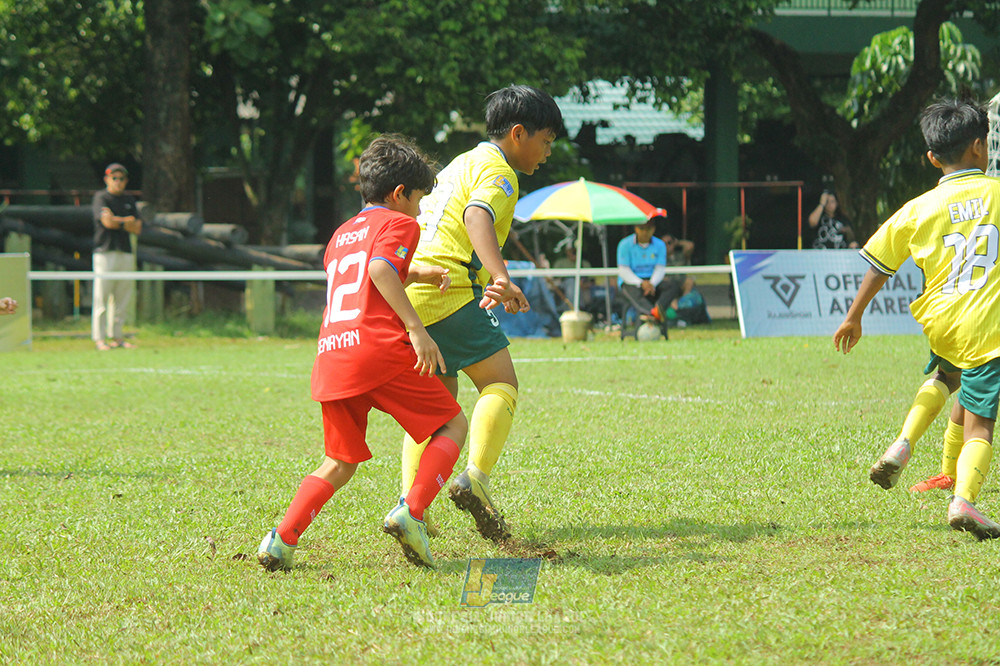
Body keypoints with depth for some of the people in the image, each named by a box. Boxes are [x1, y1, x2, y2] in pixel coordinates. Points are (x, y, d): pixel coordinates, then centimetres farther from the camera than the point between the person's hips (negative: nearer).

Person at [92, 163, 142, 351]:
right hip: (105, 252, -5)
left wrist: (117, 221, -6)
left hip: (126, 252, 5)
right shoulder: (101, 197, 1)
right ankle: (99, 339, -6)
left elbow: (137, 228, 8)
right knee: (102, 297, -7)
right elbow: (107, 222, -13)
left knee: (123, 298, 5)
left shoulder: (129, 200, 17)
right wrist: (127, 221, 0)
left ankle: (117, 336, 12)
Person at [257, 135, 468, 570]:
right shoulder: (400, 223, 6)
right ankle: (411, 513, -12)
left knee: (340, 464, 17)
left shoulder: (341, 235, 29)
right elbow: (381, 271, -14)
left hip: (331, 355, 7)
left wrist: (417, 274, 48)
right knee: (452, 426, 8)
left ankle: (281, 541, -2)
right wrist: (416, 328, -19)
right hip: (379, 347, -7)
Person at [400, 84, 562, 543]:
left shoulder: (462, 164, 25)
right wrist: (502, 278, -40)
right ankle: (475, 476, -21)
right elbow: (477, 215, -26)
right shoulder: (497, 170, -4)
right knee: (500, 384, -3)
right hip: (450, 291, -9)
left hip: (410, 294, 9)